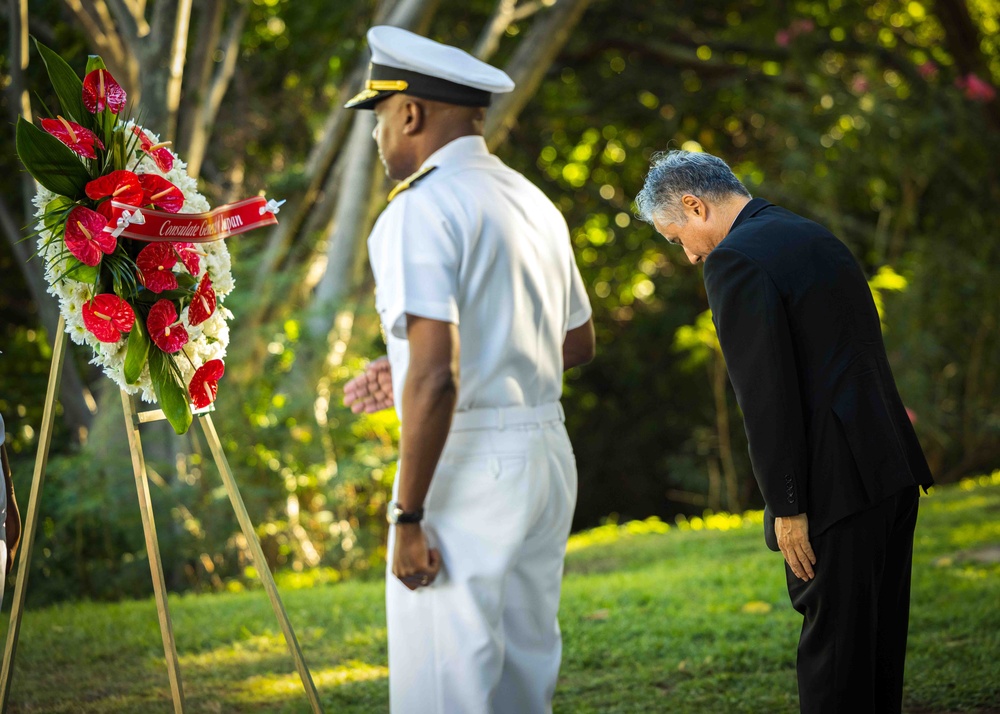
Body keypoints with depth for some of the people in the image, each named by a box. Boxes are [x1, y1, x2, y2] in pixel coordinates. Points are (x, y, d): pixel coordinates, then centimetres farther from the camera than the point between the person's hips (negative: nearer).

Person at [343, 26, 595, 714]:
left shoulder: (420, 210, -13)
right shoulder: (534, 202, 15)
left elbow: (437, 376, -22)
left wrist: (409, 517, -18)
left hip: (466, 468, -9)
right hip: (547, 455, 9)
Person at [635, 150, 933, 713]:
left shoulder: (735, 260, -10)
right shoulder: (815, 237, 18)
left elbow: (767, 396, -17)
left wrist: (787, 506, -14)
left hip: (838, 486, -9)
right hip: (893, 470, 9)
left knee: (833, 647, -3)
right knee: (879, 638, 15)